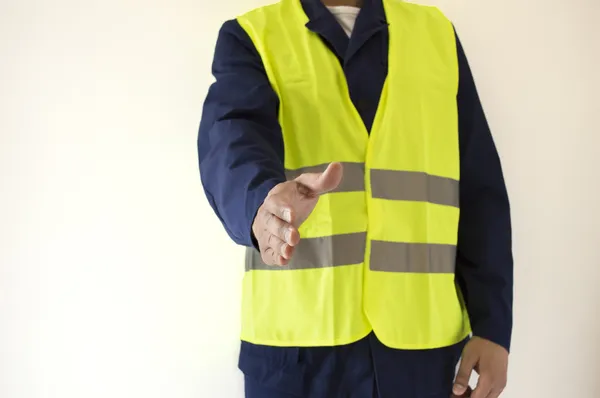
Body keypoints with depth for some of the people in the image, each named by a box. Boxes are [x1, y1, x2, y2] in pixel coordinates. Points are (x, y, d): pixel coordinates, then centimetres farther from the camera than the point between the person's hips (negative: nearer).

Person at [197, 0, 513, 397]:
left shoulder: (437, 34, 10)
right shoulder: (249, 37, 4)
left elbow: (480, 192, 6)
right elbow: (232, 135, -18)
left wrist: (492, 323, -2)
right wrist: (261, 202, -40)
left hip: (423, 335, 2)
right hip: (299, 337, -1)